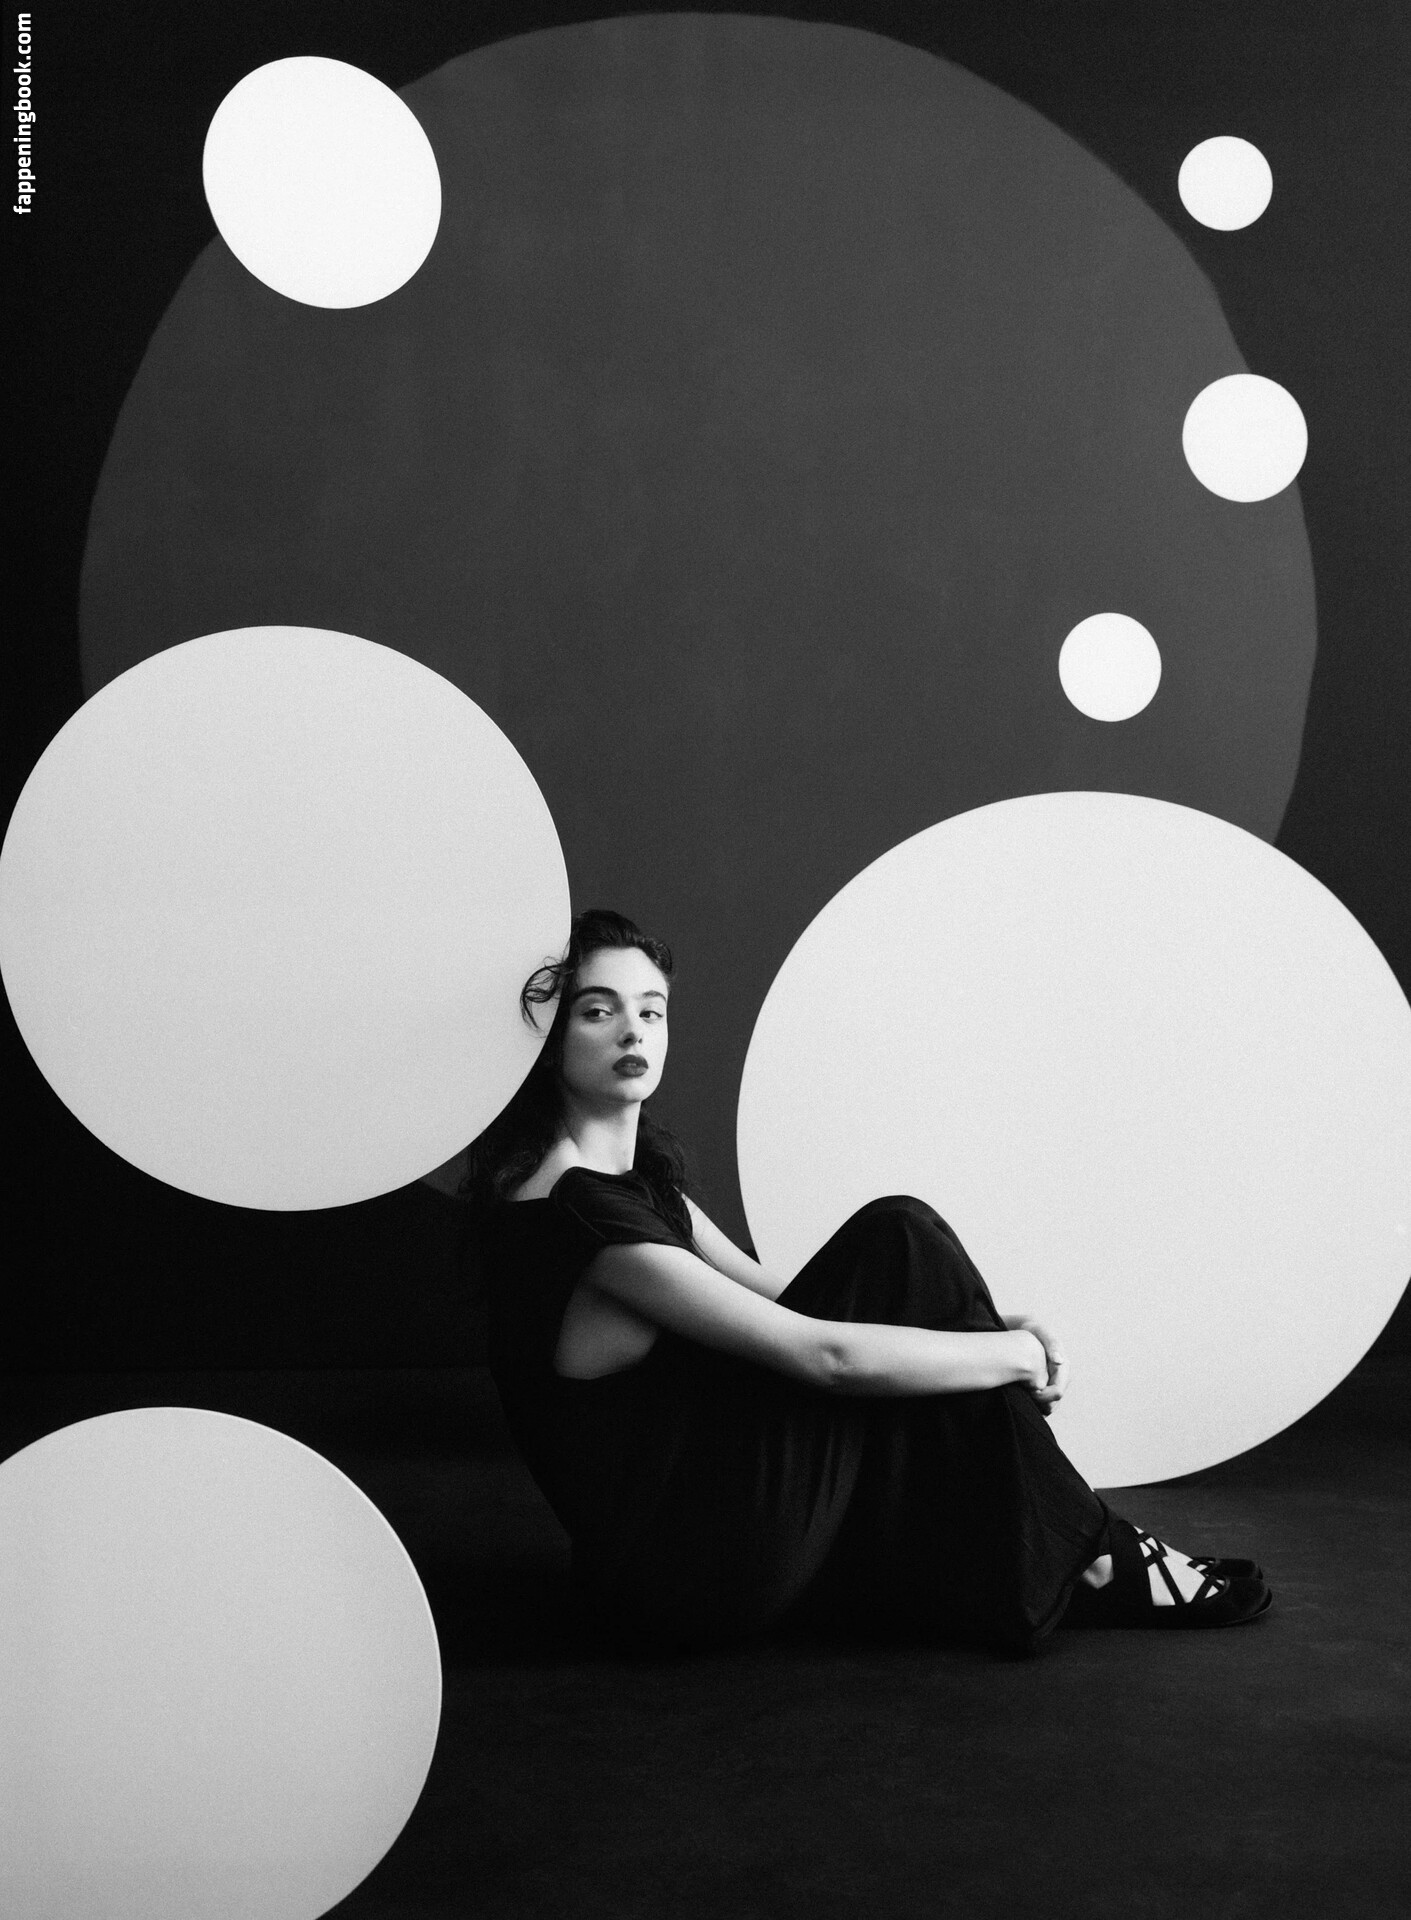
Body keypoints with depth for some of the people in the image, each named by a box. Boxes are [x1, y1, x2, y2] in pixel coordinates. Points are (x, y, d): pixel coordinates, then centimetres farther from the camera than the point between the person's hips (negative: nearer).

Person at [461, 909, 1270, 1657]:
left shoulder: (641, 1174, 11)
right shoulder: (573, 1210, -21)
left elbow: (780, 1300, 11)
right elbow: (821, 1353, -23)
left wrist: (996, 1333, 0)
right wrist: (1021, 1352, -11)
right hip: (685, 1570, -9)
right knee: (900, 1242, -11)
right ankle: (1089, 1562, -2)